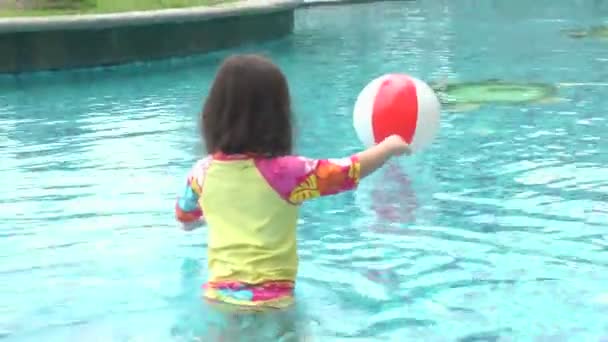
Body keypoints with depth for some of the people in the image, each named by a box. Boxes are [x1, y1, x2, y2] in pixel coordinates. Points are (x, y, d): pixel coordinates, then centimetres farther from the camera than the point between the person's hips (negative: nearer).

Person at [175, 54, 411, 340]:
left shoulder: (203, 173, 1)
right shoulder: (284, 172, -13)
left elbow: (185, 220, 20)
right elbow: (351, 170, -3)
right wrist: (390, 146, 15)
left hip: (218, 295, 5)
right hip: (269, 301, -4)